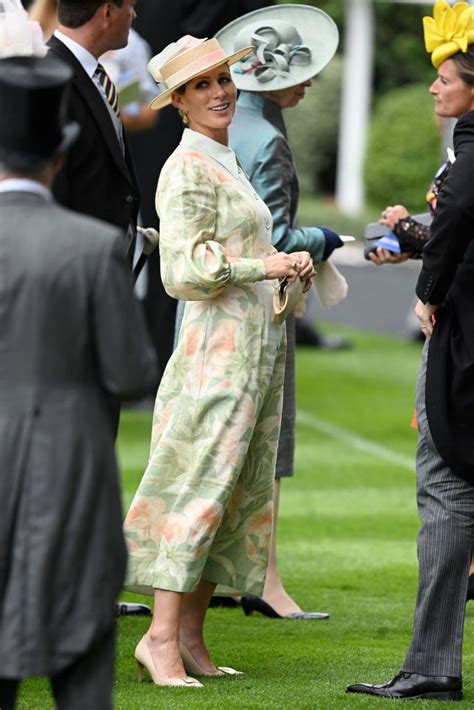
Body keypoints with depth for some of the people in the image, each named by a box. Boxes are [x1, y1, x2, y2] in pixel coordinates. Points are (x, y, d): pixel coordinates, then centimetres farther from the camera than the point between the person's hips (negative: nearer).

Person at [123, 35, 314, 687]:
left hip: (258, 346, 9)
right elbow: (184, 271, -17)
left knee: (239, 492, 5)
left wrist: (290, 267, 12)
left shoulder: (226, 164, 20)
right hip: (219, 345, -9)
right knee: (201, 481, -13)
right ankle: (162, 637, -16)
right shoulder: (186, 169, -9)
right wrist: (265, 266, -20)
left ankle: (190, 638, 5)